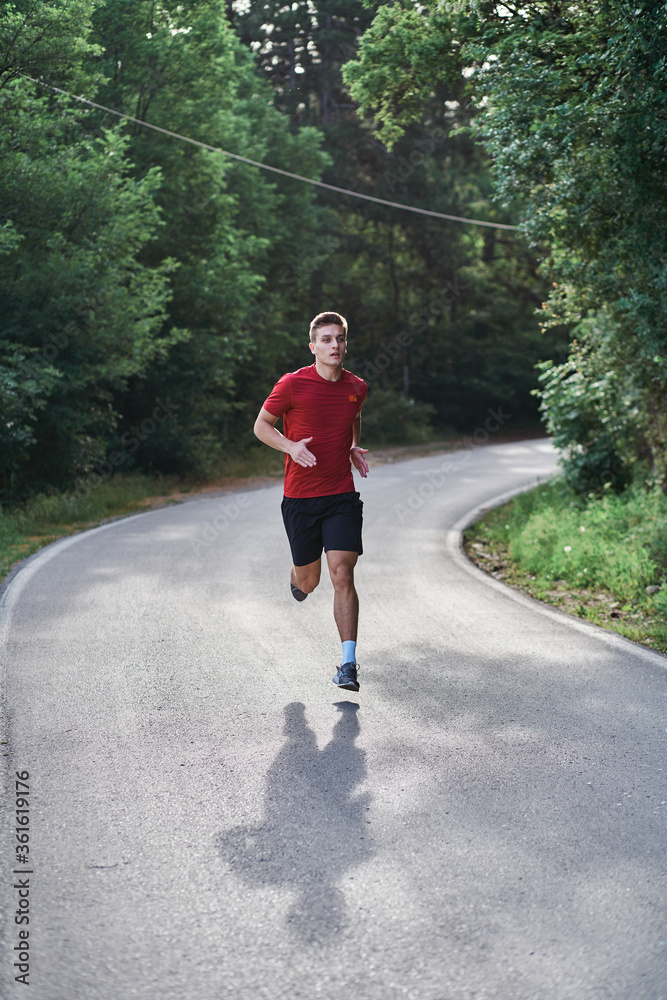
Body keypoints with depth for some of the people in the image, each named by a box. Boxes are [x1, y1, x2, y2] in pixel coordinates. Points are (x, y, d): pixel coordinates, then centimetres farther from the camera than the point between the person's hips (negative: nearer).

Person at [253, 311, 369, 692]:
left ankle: (349, 664, -10)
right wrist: (291, 446, -17)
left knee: (343, 576, -12)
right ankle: (297, 578, 52)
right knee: (309, 580, 11)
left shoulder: (357, 387, 3)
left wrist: (354, 447, 7)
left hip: (342, 496, 1)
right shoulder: (293, 384, -9)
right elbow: (262, 425, 1)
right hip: (300, 498, -1)